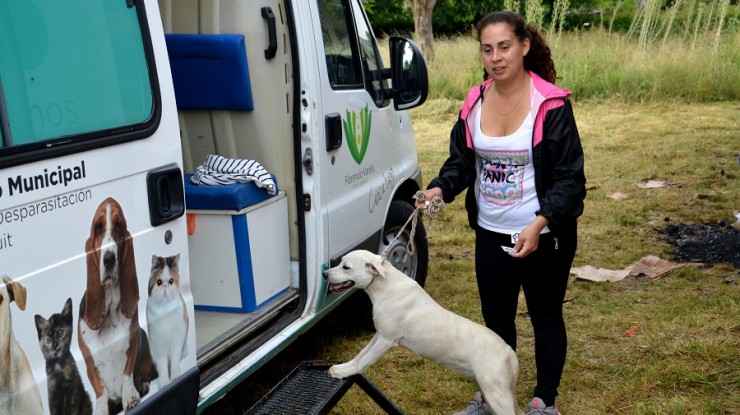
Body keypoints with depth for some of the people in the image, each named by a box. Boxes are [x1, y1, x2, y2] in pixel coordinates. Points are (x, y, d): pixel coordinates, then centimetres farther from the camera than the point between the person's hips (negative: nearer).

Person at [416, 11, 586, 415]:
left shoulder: (551, 104, -17)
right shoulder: (474, 103, -1)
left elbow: (569, 178, -15)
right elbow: (461, 161, 7)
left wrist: (539, 224, -27)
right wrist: (440, 189, -14)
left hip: (544, 237, -4)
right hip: (490, 234, 5)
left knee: (545, 317, 14)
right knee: (496, 318, 18)